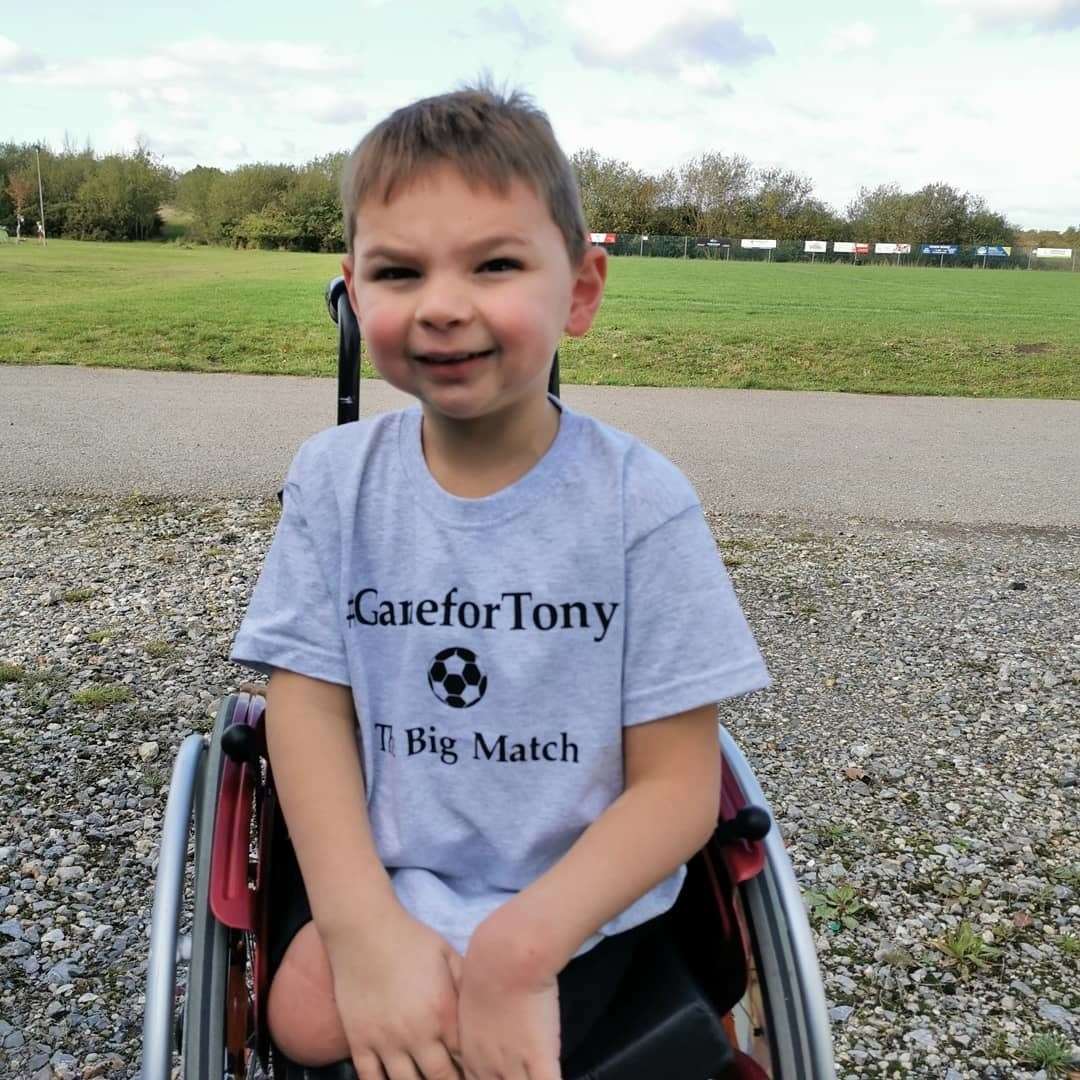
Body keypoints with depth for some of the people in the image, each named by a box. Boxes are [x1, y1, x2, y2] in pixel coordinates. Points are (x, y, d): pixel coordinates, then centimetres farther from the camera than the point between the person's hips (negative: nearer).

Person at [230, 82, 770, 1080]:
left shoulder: (640, 501, -16)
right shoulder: (335, 478, -7)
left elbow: (678, 787, -13)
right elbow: (309, 705, -7)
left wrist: (517, 948, -24)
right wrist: (365, 927, -20)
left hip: (576, 895, -2)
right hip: (384, 873, 3)